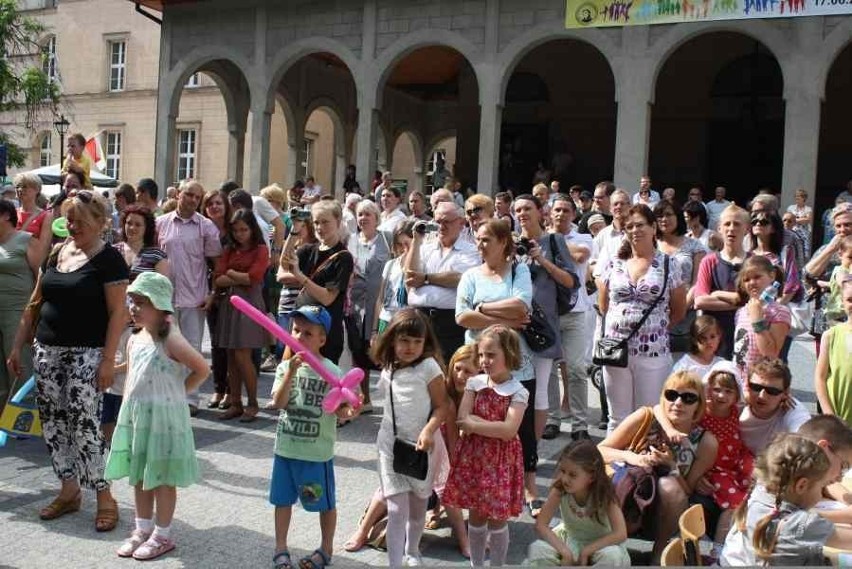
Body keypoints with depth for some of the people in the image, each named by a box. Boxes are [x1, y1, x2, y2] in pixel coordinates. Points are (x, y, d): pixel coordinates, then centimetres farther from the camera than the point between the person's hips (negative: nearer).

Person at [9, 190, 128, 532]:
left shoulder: (108, 259, -8)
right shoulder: (56, 252, 10)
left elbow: (118, 312, -12)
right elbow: (35, 305, 16)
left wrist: (108, 360, -18)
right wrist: (17, 347, 13)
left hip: (86, 354, -7)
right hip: (47, 350, 7)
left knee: (84, 424, -7)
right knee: (52, 422, 10)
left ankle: (104, 497, 5)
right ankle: (69, 491, 24)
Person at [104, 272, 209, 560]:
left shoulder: (170, 340, -17)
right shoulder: (134, 339, 6)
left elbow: (203, 369, -16)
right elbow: (131, 377, 16)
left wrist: (175, 392, -8)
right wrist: (127, 409, 9)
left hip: (162, 416, -7)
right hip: (134, 415, 8)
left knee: (162, 477, 4)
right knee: (139, 475, 16)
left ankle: (163, 535, 18)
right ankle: (143, 529, 31)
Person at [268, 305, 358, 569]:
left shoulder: (331, 372, -11)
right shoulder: (285, 367, -2)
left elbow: (339, 410, -10)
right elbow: (278, 402, -15)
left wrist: (349, 412, -33)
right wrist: (291, 372, -27)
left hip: (317, 451, -3)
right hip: (286, 446, 3)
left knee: (325, 502, 10)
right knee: (283, 499, 15)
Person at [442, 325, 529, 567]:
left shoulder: (518, 392, -10)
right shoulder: (474, 383, 0)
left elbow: (509, 431, -21)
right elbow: (463, 419, -10)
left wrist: (474, 424, -17)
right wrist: (495, 425, -18)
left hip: (500, 459, -3)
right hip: (472, 456, 3)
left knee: (497, 517, 7)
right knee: (476, 515, 14)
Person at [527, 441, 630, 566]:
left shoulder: (604, 492, -27)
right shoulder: (559, 488, -23)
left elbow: (621, 534, -31)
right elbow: (540, 525, -21)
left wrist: (586, 551, -30)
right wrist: (565, 551, -32)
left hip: (599, 542, -1)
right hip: (570, 538, 1)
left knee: (613, 556, -36)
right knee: (537, 550, -28)